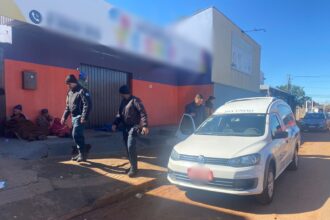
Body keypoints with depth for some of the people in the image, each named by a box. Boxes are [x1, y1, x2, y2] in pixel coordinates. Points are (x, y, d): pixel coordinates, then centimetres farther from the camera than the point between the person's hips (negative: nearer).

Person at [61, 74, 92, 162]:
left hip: (79, 117, -8)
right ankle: (81, 153, 20)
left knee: (76, 135, -13)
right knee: (78, 135, 11)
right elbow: (68, 106, 22)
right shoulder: (70, 92, 15)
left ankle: (82, 153, -3)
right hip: (73, 117, 9)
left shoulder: (82, 91, -12)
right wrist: (64, 116, 15)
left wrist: (84, 117, -25)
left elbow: (87, 105, -20)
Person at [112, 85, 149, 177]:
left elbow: (143, 113, -18)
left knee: (131, 147, -13)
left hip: (133, 127, -8)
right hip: (125, 128, 8)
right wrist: (115, 123, 5)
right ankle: (132, 166, 23)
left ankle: (134, 168, -3)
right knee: (128, 148, 10)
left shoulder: (135, 101, -11)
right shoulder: (123, 101, 15)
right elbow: (119, 114, 19)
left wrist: (144, 125, -27)